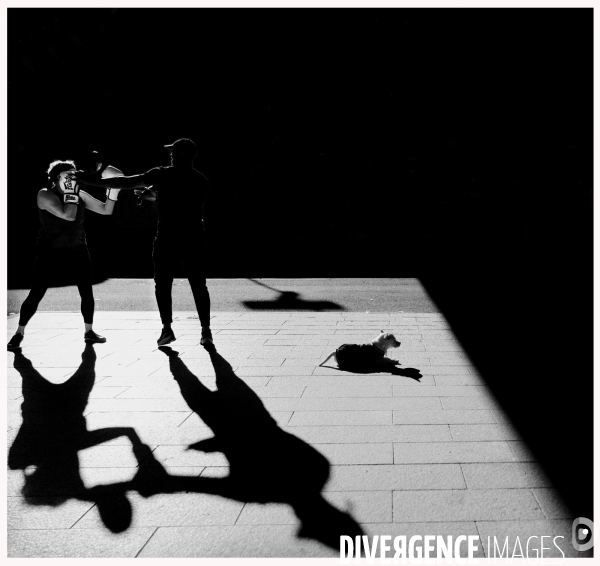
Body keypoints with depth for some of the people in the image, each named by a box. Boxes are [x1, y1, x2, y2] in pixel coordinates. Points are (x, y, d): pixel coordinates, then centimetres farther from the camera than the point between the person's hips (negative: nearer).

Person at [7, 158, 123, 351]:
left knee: (87, 293, 3)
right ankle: (19, 333, 14)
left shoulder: (80, 195, 0)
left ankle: (89, 331, 21)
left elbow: (106, 210, 1)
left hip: (77, 252, 4)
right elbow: (68, 215, -29)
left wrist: (114, 188, -10)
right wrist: (70, 192, -21)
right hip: (50, 253, -4)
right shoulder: (45, 195, -16)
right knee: (35, 295, -3)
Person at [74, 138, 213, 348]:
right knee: (199, 286, 8)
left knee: (163, 285, 12)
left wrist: (90, 181, 1)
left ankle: (167, 329, 6)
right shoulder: (202, 181, 8)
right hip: (194, 240, 3)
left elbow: (125, 183, -5)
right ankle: (206, 331, 3)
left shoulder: (162, 175, -5)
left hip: (167, 240, -3)